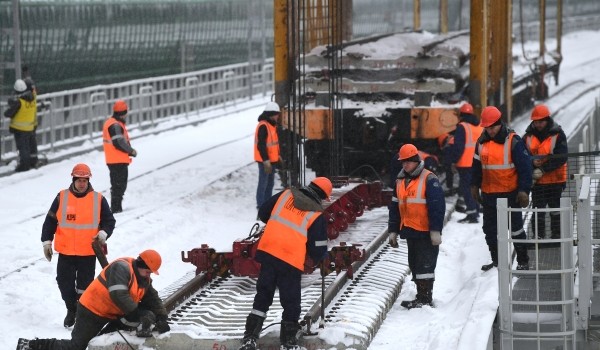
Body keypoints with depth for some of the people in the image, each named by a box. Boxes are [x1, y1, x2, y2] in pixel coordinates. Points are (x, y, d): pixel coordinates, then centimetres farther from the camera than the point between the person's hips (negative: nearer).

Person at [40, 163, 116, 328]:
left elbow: (109, 221, 5)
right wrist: (46, 241, 2)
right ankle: (71, 310, 27)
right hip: (65, 251, 1)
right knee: (65, 282, 6)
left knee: (85, 285, 6)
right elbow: (50, 221, 6)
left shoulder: (98, 199, -1)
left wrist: (103, 233, -14)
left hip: (88, 252, -1)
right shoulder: (62, 197, 0)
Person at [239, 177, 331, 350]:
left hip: (268, 251, 4)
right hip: (291, 261, -4)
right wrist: (321, 260, 23)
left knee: (263, 296, 14)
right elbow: (318, 250, 1)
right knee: (291, 302, 11)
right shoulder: (317, 216, -2)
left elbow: (263, 212, 13)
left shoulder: (286, 194, 6)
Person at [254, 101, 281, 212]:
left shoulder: (272, 125, 13)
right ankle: (260, 205, -2)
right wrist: (266, 161, -25)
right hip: (265, 160, -10)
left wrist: (278, 156, 22)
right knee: (263, 182, -6)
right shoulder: (263, 126, -19)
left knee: (270, 182, 17)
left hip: (271, 159, 10)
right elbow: (261, 145, -23)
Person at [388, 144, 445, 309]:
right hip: (409, 231, 8)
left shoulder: (429, 179, -10)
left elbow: (437, 206, -14)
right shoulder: (400, 181, 14)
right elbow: (394, 207, 20)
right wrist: (393, 231, 18)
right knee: (414, 265, 11)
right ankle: (421, 296, 19)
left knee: (425, 264, -6)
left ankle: (425, 298, -3)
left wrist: (436, 230, -18)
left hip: (425, 232, -8)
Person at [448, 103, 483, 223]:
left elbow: (458, 146, -17)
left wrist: (454, 160, -9)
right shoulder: (480, 127, 11)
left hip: (465, 164, -7)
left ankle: (471, 214, -13)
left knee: (465, 187, -5)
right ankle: (475, 211, 27)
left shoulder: (462, 127, -13)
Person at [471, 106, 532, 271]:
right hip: (488, 194, 6)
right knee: (490, 229, 11)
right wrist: (474, 186, 13)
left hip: (510, 194, -6)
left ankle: (523, 261, 11)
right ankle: (496, 261, 23)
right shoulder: (482, 142, 6)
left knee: (515, 227, 2)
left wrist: (524, 190, -15)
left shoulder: (513, 141, -11)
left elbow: (525, 167, -11)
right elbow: (476, 166, 17)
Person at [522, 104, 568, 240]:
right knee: (538, 210, 3)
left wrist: (543, 169, -21)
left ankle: (556, 235, 16)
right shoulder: (528, 136, 3)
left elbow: (561, 157, -14)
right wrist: (532, 162, -21)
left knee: (555, 210, 7)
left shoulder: (558, 135, -7)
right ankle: (538, 236, 10)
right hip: (536, 180, 2)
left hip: (555, 179, -2)